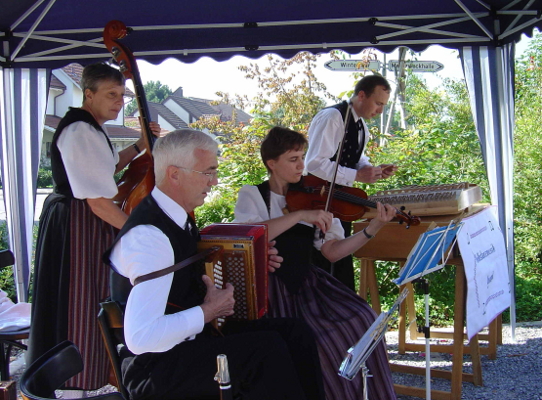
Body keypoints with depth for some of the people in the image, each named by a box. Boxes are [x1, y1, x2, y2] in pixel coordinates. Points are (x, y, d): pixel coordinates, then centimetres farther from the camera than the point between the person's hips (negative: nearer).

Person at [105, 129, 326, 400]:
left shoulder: (179, 216, 5)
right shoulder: (148, 235, -24)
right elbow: (141, 337, -33)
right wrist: (207, 312, -21)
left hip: (193, 334, 9)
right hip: (156, 367, -9)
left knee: (295, 332, -4)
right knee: (268, 348, -25)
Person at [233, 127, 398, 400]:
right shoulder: (252, 195, -2)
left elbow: (333, 251, 1)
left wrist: (373, 228, -13)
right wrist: (300, 215, -28)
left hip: (307, 282, 4)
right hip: (271, 288, -4)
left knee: (361, 318, -17)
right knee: (316, 342, -26)